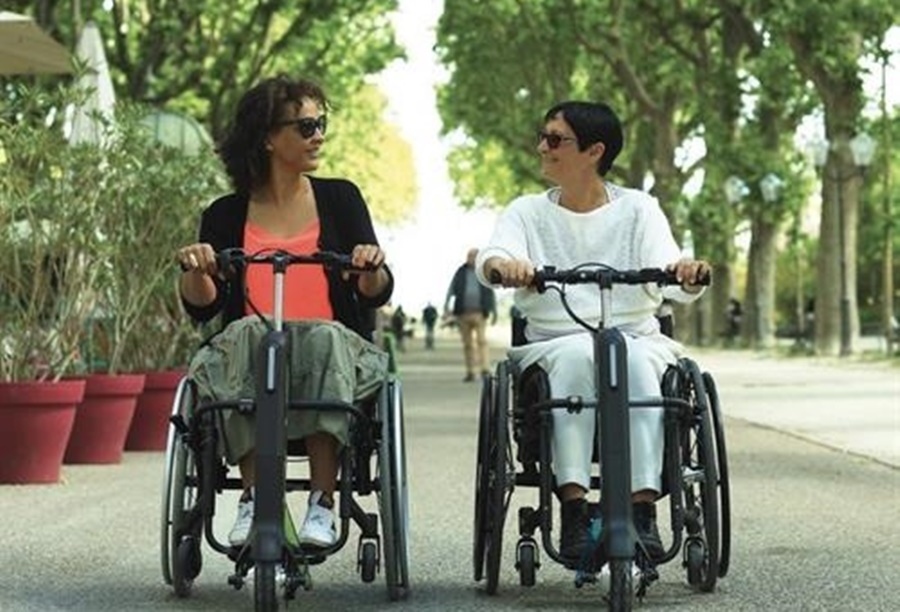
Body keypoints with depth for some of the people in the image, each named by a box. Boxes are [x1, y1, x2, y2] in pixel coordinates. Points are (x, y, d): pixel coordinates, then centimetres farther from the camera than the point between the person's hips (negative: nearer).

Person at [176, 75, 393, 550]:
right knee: (247, 332, -34)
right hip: (248, 358, 0)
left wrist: (372, 269, -16)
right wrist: (195, 272, -16)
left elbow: (376, 294, 7)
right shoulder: (227, 216, 12)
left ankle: (322, 503, -33)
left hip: (332, 350, 0)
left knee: (325, 338, -34)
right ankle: (253, 499, -31)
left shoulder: (340, 199, 14)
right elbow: (202, 307, 5)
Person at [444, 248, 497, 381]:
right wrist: (446, 306, -1)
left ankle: (484, 369, -23)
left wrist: (494, 311, 14)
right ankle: (470, 372, 12)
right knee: (467, 344, 6)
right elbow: (451, 289, 9)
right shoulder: (461, 272, 9)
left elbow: (491, 294, 13)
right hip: (463, 313, 2)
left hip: (479, 313, -2)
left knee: (481, 340, -17)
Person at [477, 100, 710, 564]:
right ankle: (573, 510, -39)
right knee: (575, 355, -34)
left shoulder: (638, 209, 9)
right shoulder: (527, 212, 12)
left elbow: (670, 278, -8)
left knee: (636, 361, -34)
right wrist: (504, 265, -35)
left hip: (637, 338, 0)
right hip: (552, 345, 0)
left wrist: (687, 275, -33)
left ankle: (642, 510, -38)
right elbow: (490, 258, -9)